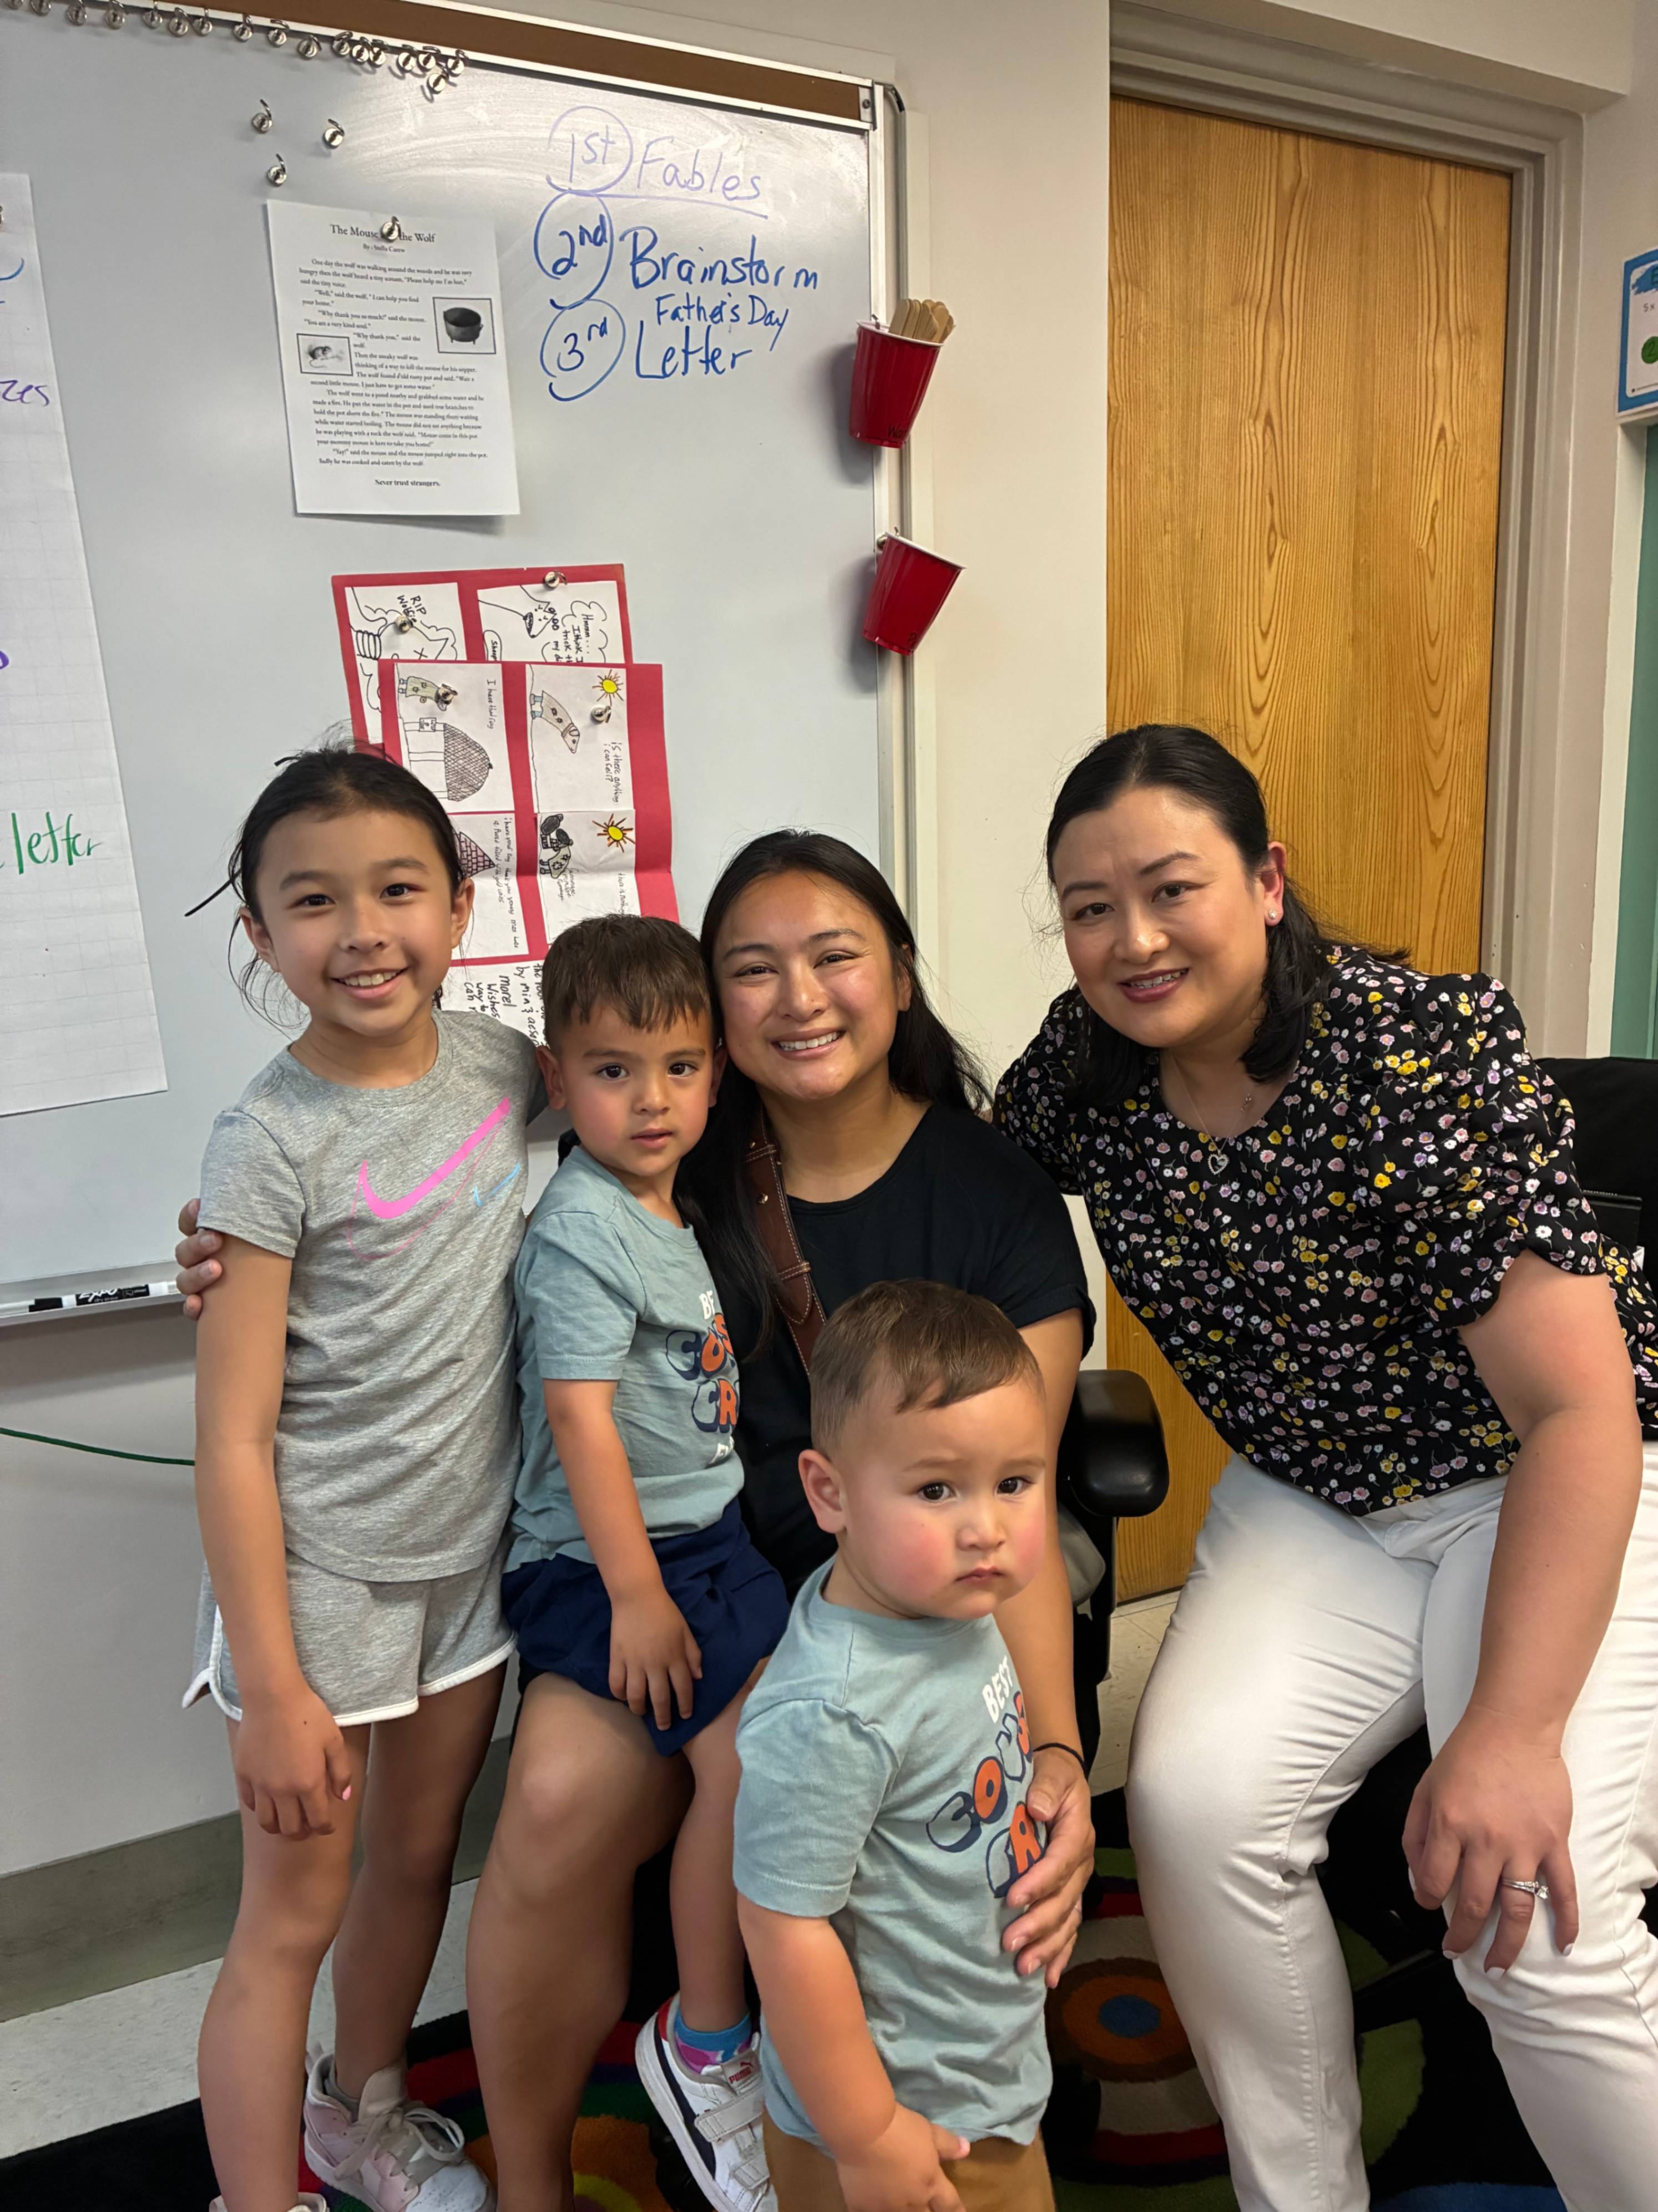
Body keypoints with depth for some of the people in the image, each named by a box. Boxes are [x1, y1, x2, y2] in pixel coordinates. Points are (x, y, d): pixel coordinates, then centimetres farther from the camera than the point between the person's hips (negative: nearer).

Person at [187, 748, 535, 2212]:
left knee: (419, 1857, 23)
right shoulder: (272, 1143, -19)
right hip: (321, 1572, -5)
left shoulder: (499, 1061, -4)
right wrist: (273, 1691, -16)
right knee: (295, 1910, 9)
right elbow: (233, 1437, -17)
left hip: (472, 1553, 6)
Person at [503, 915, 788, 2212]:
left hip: (705, 1533, 8)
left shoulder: (669, 1207, 10)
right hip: (602, 1558, -8)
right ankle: (704, 2046, 5)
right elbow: (580, 1415, -20)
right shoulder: (582, 1228, -16)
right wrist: (637, 1596, -19)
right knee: (750, 1745, -18)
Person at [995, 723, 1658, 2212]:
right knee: (1194, 1801, -19)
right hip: (1310, 1507, 4)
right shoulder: (1082, 1072, -8)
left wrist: (1514, 1734, -31)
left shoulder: (1429, 1050, -24)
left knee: (1534, 1914, -23)